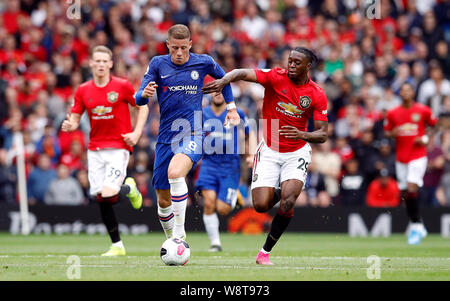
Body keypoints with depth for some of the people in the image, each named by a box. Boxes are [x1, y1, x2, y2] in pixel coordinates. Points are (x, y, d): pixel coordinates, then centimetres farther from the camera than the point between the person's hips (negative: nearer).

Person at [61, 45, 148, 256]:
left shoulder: (122, 86, -5)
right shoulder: (83, 90, 4)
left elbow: (143, 107, 5)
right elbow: (75, 118, 9)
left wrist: (137, 133, -7)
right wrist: (69, 125, -15)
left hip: (119, 147, -4)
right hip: (95, 149, 4)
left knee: (108, 195, -18)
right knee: (100, 199, -1)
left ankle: (129, 189, 18)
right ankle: (117, 246, 13)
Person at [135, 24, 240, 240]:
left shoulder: (203, 62, 1)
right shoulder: (158, 64, 2)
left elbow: (223, 77, 23)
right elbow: (139, 99, -4)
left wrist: (231, 106, 21)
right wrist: (145, 93, -27)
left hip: (192, 134, -3)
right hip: (166, 137, 3)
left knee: (175, 172, -33)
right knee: (163, 199, 5)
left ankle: (179, 234, -28)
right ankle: (170, 238, 31)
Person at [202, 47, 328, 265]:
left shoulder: (317, 95, -6)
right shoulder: (276, 77, -10)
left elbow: (323, 134, -6)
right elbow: (243, 73, -24)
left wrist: (303, 135, -27)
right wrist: (223, 81, -46)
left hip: (297, 153, 0)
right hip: (269, 152, 0)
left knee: (287, 202, -21)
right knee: (261, 205, -10)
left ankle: (265, 251, -2)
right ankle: (278, 193, 30)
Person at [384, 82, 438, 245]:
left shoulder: (423, 110, -1)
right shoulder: (393, 113, 6)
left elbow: (436, 126, 11)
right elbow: (386, 132, 14)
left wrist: (425, 139, -5)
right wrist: (393, 133, -9)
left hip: (418, 156, -4)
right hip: (401, 157, 4)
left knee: (412, 189, -19)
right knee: (405, 192, 4)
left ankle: (416, 225, -10)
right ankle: (417, 226, 17)